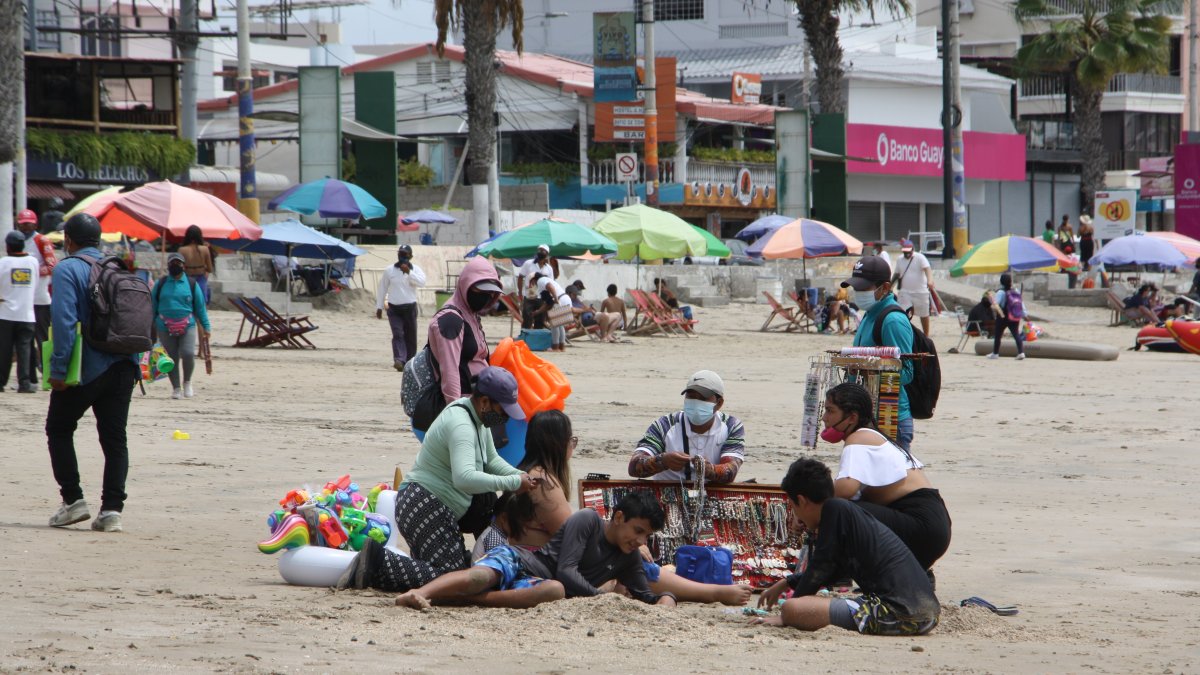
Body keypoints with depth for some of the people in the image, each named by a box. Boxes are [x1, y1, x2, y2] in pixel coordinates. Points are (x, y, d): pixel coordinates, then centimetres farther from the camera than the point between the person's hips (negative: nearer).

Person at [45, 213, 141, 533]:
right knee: (115, 437, 7)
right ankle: (112, 509, -1)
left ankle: (73, 500, 7)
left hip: (86, 369, -5)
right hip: (124, 368, 5)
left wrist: (58, 369, -17)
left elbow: (64, 321, -18)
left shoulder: (67, 269, -7)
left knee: (59, 429, 12)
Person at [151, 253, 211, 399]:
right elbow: (153, 305, 12)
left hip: (187, 326, -1)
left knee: (188, 354, -17)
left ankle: (187, 382, 8)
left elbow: (200, 307, 10)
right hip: (165, 328, 1)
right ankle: (176, 388, 17)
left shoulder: (191, 284, 8)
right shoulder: (161, 284, 8)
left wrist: (206, 326, 7)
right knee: (172, 358, 4)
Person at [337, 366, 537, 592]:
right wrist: (513, 483, -32)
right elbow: (464, 478, -38)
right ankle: (376, 561, -16)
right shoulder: (461, 425, -23)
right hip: (422, 507, -11)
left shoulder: (477, 416, 9)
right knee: (448, 575, -18)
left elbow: (491, 460, 19)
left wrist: (520, 476, 1)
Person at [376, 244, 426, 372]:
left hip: (410, 308, 1)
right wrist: (379, 307, 8)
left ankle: (409, 362, 16)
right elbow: (382, 289, 9)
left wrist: (409, 272, -27)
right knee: (398, 334, -16)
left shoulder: (416, 270, 3)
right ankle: (399, 360, -29)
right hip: (394, 308, -1)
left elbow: (421, 282, -17)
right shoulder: (389, 271, 5)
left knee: (410, 336, 6)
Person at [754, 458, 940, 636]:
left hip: (897, 613, -10)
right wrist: (785, 583, 49)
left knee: (791, 609, -18)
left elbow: (820, 569, 0)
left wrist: (786, 616, 11)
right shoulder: (852, 512, 22)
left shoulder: (835, 509, -4)